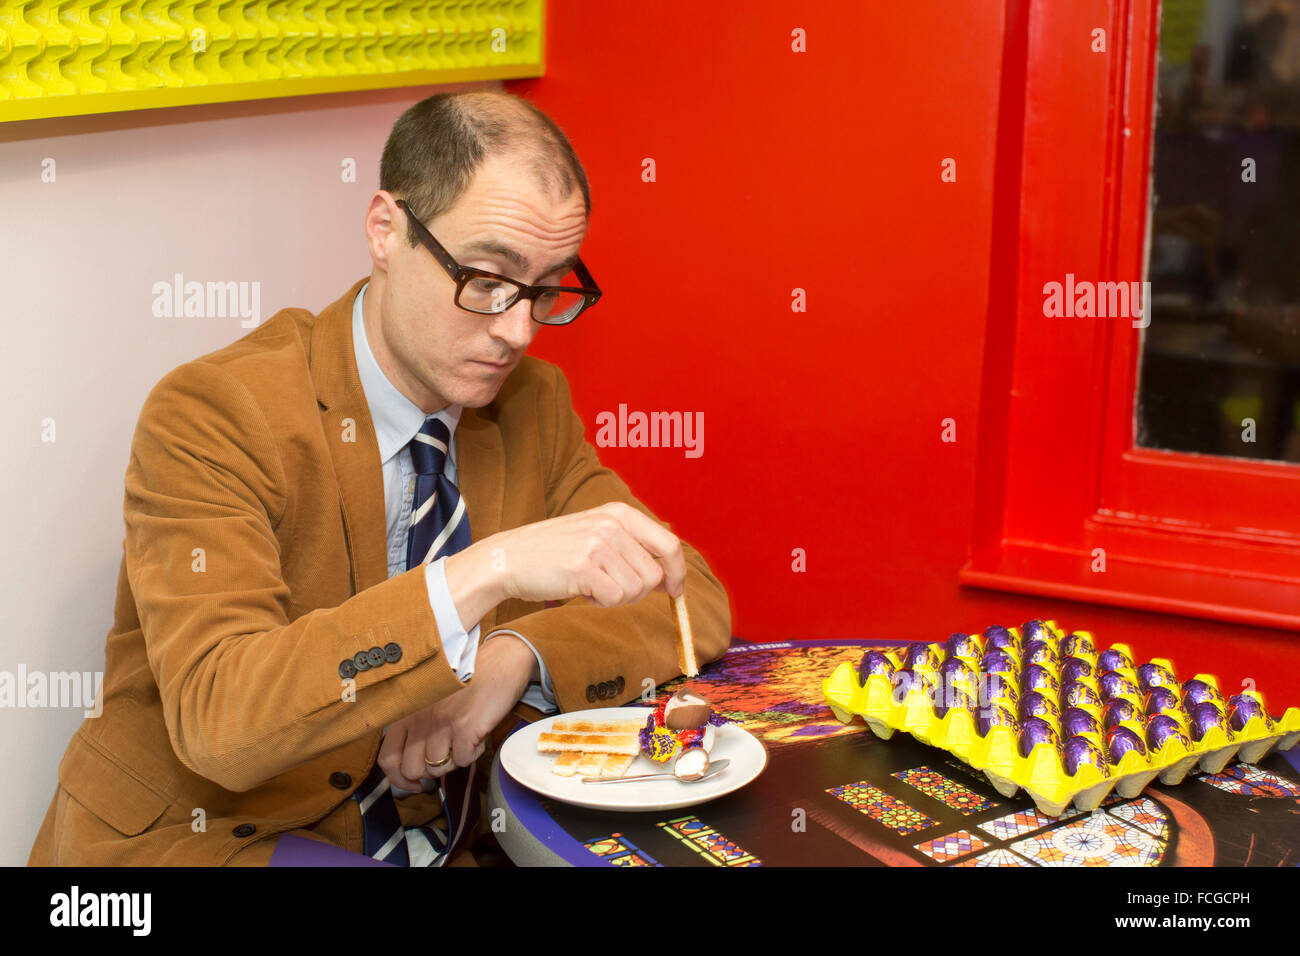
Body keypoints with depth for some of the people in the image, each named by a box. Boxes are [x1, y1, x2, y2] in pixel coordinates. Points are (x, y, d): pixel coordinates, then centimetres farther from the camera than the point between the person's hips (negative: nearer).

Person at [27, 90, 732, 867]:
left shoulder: (534, 403, 2)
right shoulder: (210, 412, -16)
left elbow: (697, 603, 1)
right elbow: (217, 718, -27)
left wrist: (519, 657, -18)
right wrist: (488, 572, -37)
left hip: (445, 841, 4)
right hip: (202, 839, -3)